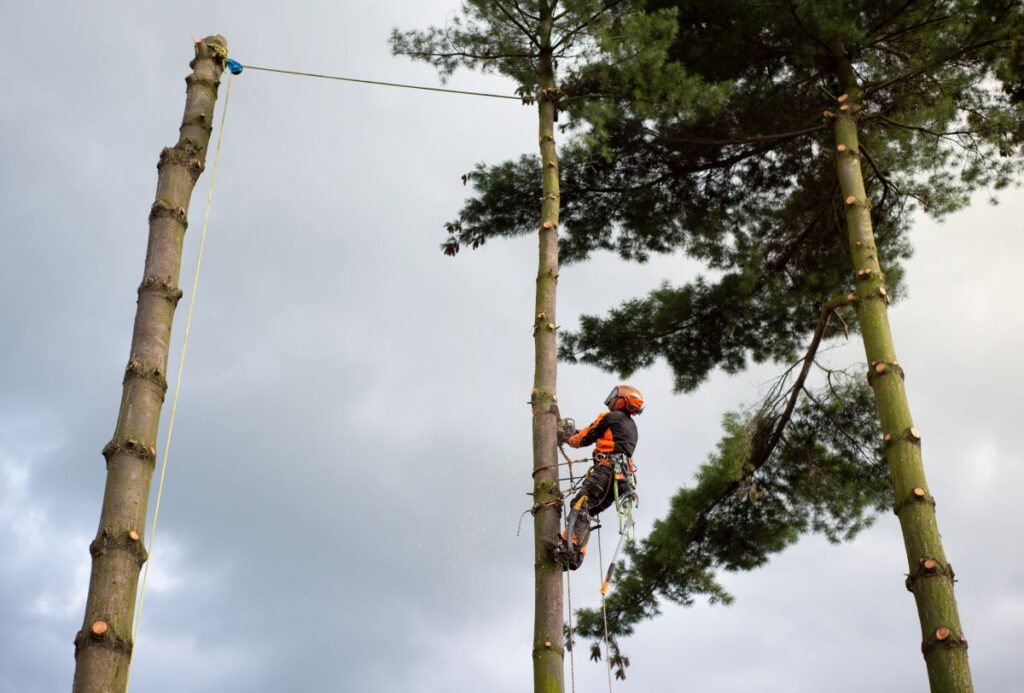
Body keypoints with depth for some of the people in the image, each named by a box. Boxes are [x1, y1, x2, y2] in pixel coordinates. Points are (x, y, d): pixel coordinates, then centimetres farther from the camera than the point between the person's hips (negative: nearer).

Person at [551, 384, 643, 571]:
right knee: (586, 513, 7)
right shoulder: (631, 426, 31)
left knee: (580, 504, -21)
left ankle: (568, 545, -40)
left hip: (608, 469, -9)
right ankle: (577, 554, -7)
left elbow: (584, 439, 9)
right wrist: (574, 433, 40)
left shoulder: (610, 417, 6)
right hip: (624, 479, 9)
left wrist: (567, 437, 28)